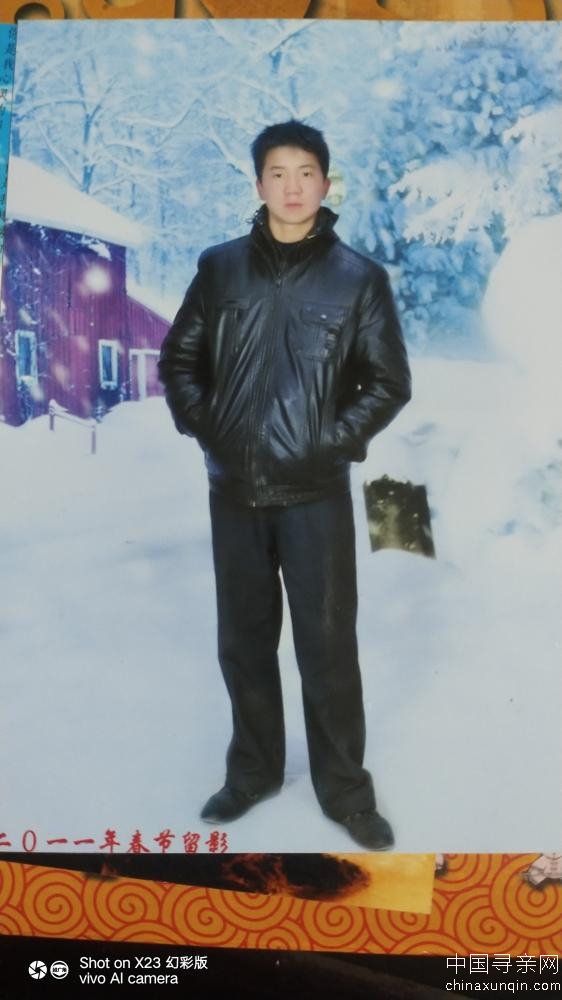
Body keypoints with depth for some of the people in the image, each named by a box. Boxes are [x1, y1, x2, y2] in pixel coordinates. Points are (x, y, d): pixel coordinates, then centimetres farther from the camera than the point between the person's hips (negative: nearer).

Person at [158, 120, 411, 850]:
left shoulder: (358, 278, -2)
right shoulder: (221, 268, 4)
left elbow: (390, 383, 0)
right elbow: (179, 359, 12)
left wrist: (331, 442, -10)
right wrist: (204, 428, -2)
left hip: (315, 495, -2)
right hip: (234, 492, 3)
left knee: (328, 645, 3)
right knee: (243, 640, 13)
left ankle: (345, 789, 19)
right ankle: (254, 770, 31)